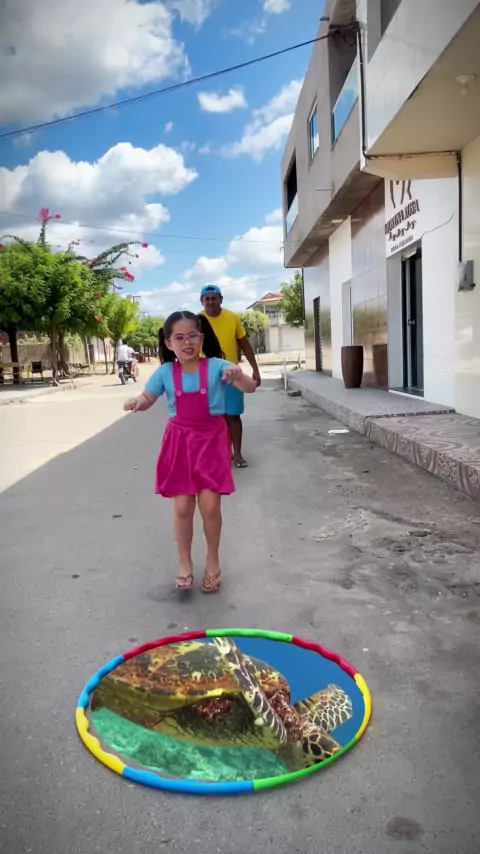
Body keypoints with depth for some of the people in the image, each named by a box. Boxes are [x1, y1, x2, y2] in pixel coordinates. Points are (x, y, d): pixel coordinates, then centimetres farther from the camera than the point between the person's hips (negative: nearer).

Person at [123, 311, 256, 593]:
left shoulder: (216, 366, -11)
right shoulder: (165, 372, -4)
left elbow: (251, 388, -16)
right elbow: (148, 398, 9)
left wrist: (238, 375, -37)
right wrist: (137, 403, -14)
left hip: (211, 440, -2)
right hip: (180, 441, 2)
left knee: (210, 505, -1)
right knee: (183, 507, 5)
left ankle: (213, 561, 22)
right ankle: (185, 563, 24)